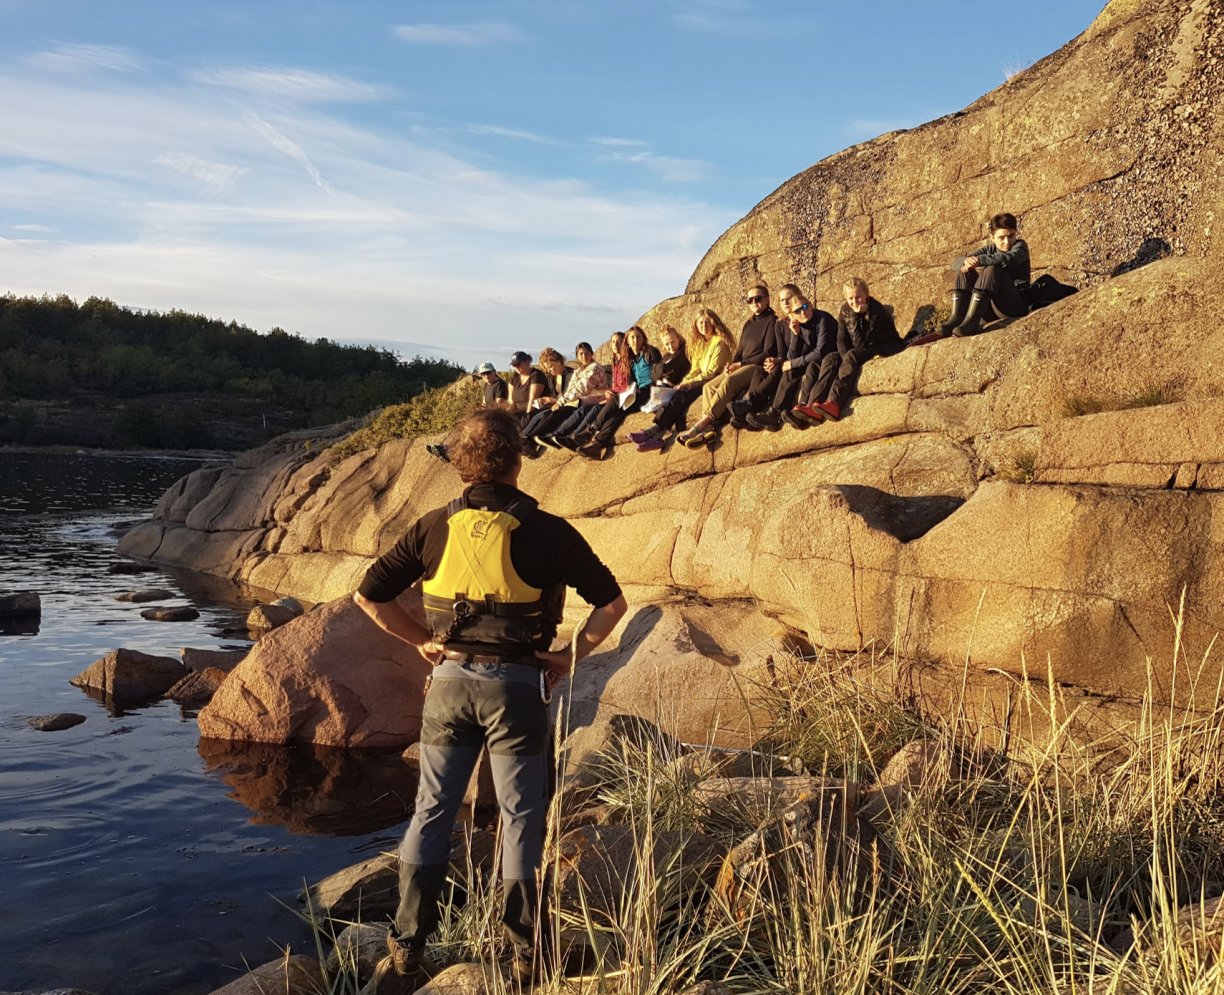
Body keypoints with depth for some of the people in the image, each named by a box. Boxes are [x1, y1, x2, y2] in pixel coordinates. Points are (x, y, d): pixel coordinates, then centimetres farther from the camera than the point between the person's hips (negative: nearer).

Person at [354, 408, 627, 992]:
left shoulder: (435, 527, 1)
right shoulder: (547, 532, -7)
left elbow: (369, 595, 4)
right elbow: (611, 602, -4)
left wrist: (423, 641, 12)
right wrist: (569, 656, 5)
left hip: (451, 680, 3)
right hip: (516, 685, -3)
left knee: (431, 813, 12)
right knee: (521, 818, 8)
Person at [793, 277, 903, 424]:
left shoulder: (877, 311, -19)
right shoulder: (845, 311, -1)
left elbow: (862, 344, -22)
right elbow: (841, 339, 1)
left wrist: (856, 316, -27)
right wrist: (846, 358, -18)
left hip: (884, 348, -7)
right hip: (859, 352, 7)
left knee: (852, 356, -32)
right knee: (830, 359, -17)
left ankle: (834, 403, -46)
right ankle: (813, 406, -34)